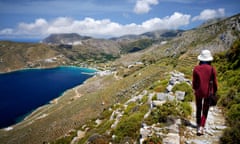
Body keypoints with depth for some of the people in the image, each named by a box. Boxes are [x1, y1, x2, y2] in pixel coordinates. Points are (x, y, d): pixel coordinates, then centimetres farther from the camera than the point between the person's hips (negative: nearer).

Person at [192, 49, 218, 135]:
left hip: (198, 92, 1)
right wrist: (214, 92, 10)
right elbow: (215, 83, -7)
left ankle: (198, 124, 38)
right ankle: (201, 128, 3)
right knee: (205, 110, 12)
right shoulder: (212, 69, -13)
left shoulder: (196, 68, -12)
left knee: (198, 108, 21)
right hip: (208, 93, -1)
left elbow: (194, 82, -5)